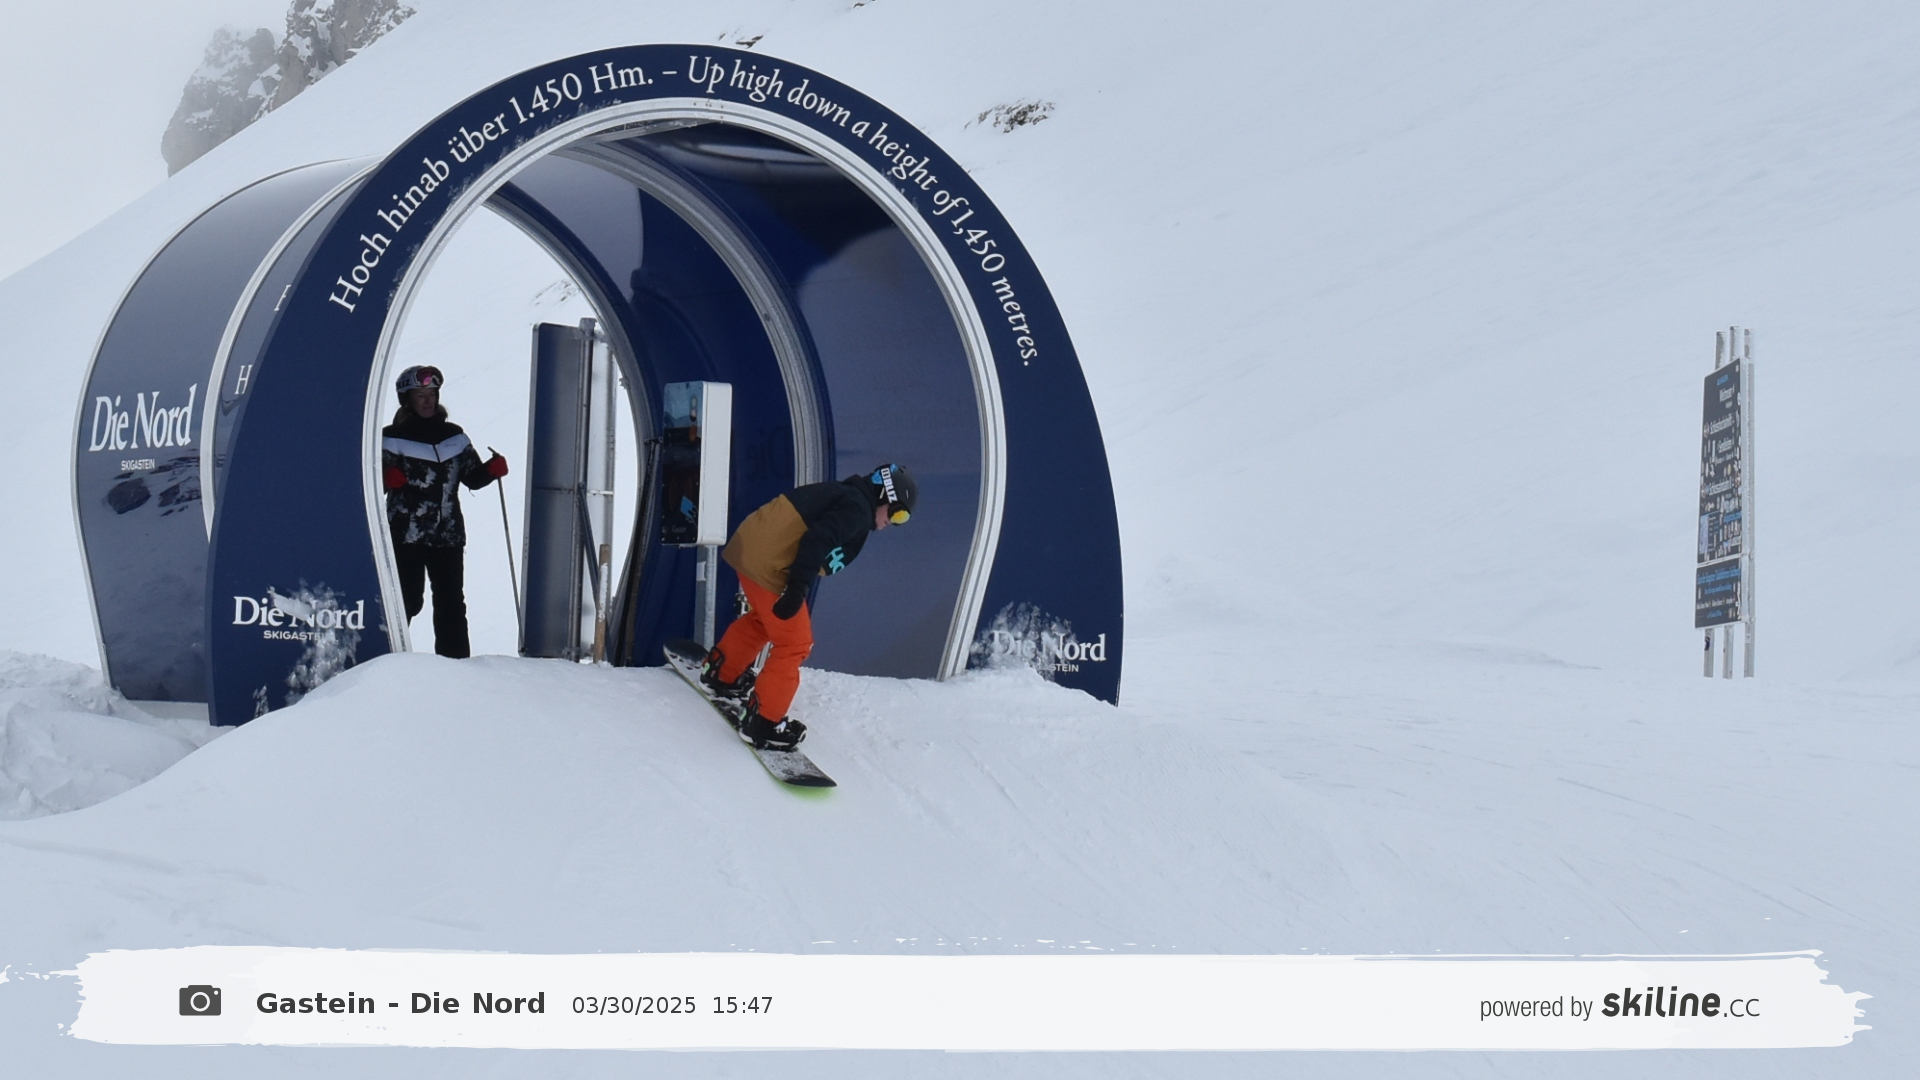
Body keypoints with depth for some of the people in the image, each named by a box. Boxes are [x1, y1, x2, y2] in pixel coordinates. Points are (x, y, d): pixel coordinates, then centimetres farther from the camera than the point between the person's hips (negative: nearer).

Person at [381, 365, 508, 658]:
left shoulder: (454, 436, 12)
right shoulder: (392, 437, 0)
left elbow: (473, 477, 16)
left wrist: (492, 469, -5)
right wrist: (387, 478, -26)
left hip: (448, 535, 4)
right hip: (406, 533, -4)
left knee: (451, 603, 6)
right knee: (406, 601, -6)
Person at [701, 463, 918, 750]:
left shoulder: (841, 494, 19)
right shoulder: (857, 509, -11)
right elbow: (817, 540, -24)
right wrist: (798, 589, -24)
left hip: (750, 547, 10)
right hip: (769, 564, -10)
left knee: (764, 619, 33)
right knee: (794, 643, 0)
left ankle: (722, 674, 47)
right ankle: (762, 721, 4)